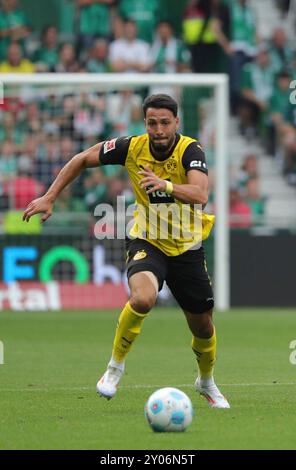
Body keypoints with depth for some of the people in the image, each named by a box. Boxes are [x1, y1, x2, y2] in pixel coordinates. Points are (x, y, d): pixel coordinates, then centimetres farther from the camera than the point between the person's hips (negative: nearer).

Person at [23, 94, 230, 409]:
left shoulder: (190, 151, -20)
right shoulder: (132, 148, -13)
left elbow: (200, 195, -38)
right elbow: (82, 159, 3)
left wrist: (165, 185, -55)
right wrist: (49, 198, 0)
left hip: (187, 247, 1)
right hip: (146, 241, -1)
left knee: (202, 326, 11)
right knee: (142, 298, -33)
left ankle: (206, 382, 43)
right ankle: (115, 367, -11)